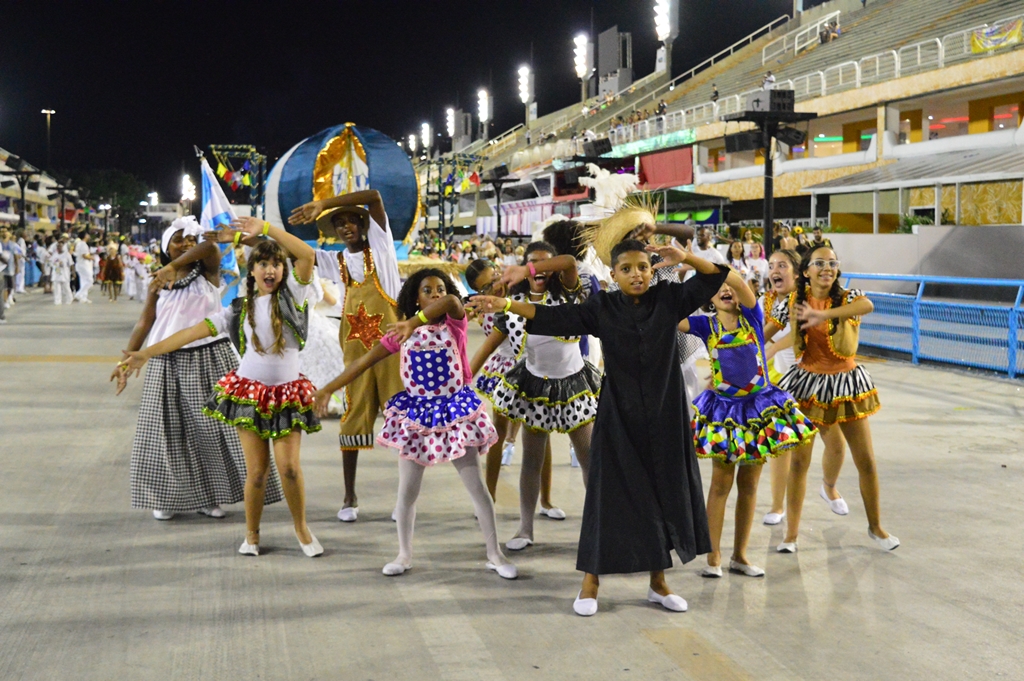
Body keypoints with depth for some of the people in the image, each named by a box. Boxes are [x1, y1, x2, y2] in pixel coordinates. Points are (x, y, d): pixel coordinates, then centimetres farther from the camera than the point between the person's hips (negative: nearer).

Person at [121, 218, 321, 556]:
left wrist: (265, 228, -18)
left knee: (289, 466, -10)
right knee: (256, 470, 0)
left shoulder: (292, 294, 1)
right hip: (248, 391, 1)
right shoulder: (239, 309, 8)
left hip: (287, 394, -1)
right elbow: (194, 331, 6)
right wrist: (147, 353, 3)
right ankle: (251, 534, 20)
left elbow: (307, 254, -15)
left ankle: (301, 528, 13)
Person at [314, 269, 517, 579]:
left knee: (476, 486, 2)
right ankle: (404, 555, 23)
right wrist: (329, 388, -4)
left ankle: (495, 555, 12)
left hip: (455, 410, -2)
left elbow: (452, 301, -31)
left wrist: (415, 321, -44)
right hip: (416, 412, 2)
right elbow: (364, 361, 0)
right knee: (407, 491, 6)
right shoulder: (400, 334, 0)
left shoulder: (454, 323, -7)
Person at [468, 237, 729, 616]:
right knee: (609, 495, 1)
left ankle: (658, 582, 23)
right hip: (618, 417, -2)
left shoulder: (669, 299, -1)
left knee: (664, 494, 8)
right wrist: (505, 305, -20)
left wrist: (685, 258, -19)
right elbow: (553, 317, -10)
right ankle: (590, 582, 13)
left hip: (664, 416, 2)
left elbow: (714, 277, -1)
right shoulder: (602, 308, -3)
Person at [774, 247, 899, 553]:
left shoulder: (847, 298, -10)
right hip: (807, 383, 1)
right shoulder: (795, 301, -3)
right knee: (798, 461, 1)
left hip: (846, 384, 0)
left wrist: (823, 314, -47)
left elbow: (867, 305, -36)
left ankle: (875, 526, 25)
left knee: (866, 461, 5)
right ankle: (791, 533, 11)